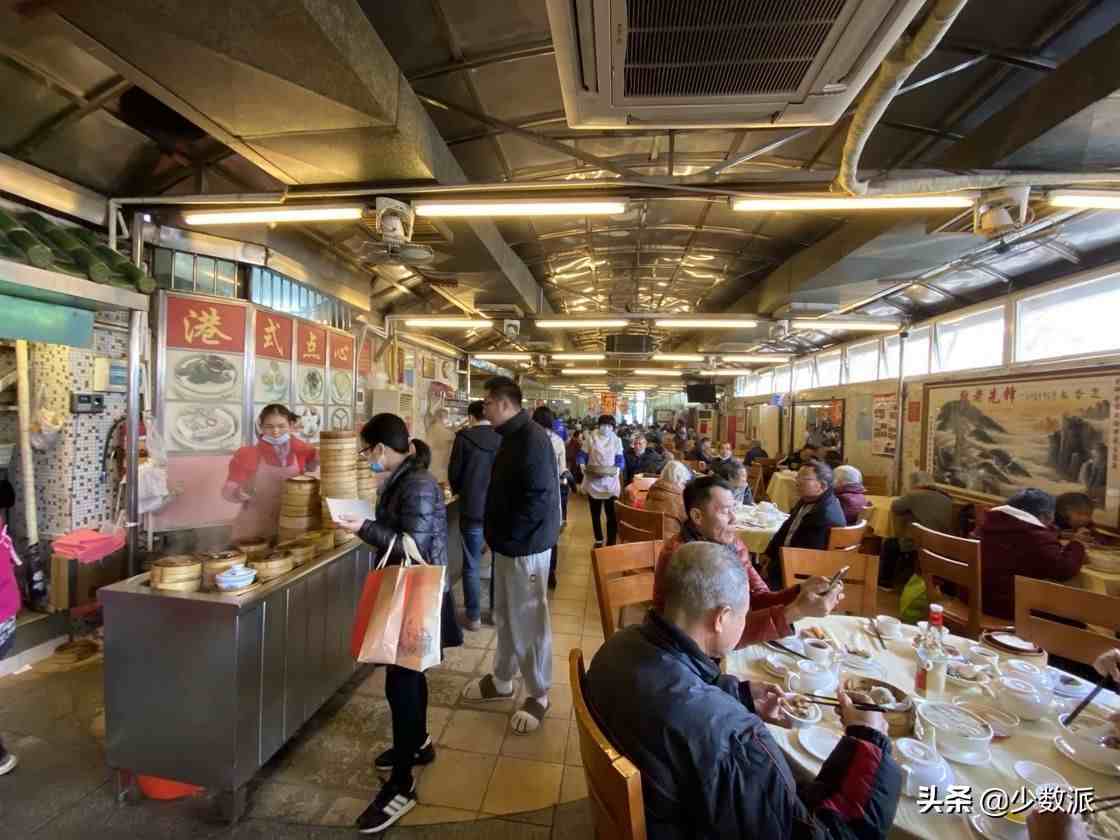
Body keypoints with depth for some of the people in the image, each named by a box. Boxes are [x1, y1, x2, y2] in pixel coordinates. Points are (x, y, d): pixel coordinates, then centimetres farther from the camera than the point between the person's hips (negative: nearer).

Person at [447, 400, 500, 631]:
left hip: (472, 509, -3)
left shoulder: (464, 437, -9)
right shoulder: (503, 437, -3)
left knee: (471, 566, 10)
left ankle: (474, 616, 17)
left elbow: (454, 473, -3)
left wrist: (459, 492, 18)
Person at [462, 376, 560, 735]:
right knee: (505, 617, 21)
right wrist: (498, 534, 12)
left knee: (529, 621, 6)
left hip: (525, 545, -9)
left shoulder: (532, 438, -21)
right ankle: (501, 680, 39)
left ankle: (538, 694, 25)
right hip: (510, 543, 9)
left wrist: (507, 535, -18)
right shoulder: (513, 436, 9)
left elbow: (540, 498, -27)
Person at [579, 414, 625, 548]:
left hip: (610, 481, -1)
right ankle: (598, 540, 33)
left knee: (611, 514, -5)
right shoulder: (590, 438, -2)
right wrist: (582, 465, -19)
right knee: (595, 513, 15)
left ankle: (611, 544, 5)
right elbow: (582, 455, 0)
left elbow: (620, 460, 0)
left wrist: (617, 469, -20)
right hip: (593, 481, 1)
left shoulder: (616, 440, 1)